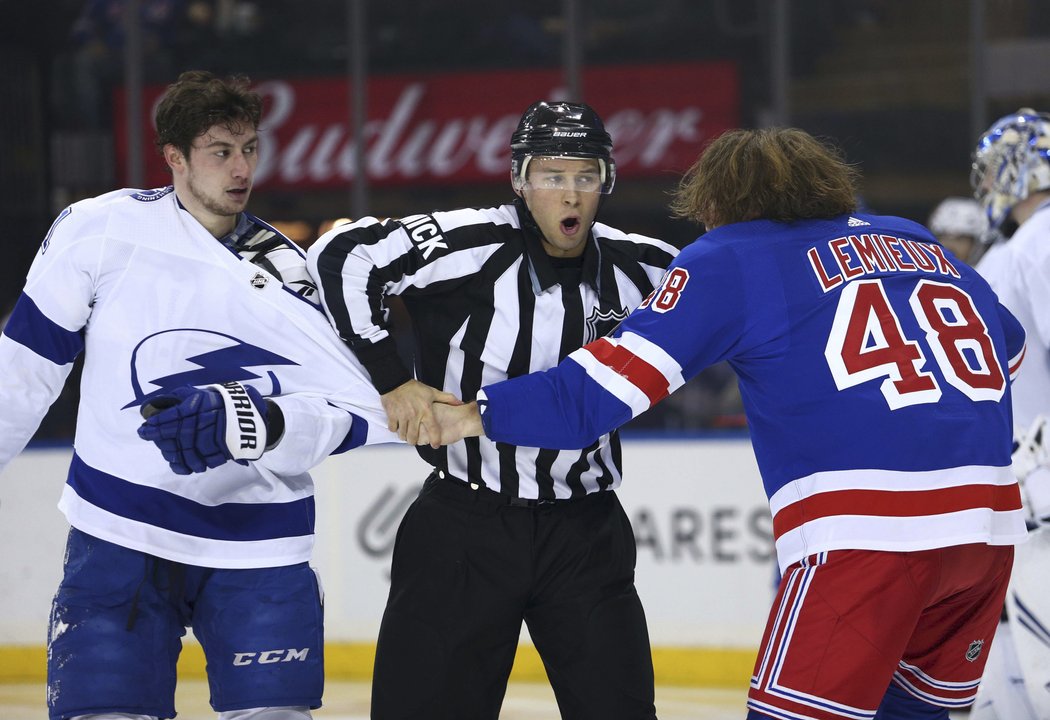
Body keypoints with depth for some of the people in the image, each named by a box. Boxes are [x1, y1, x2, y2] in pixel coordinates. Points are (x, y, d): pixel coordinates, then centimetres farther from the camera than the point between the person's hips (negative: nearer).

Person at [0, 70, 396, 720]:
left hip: (259, 553, 1)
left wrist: (251, 424, -30)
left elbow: (358, 412, -14)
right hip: (120, 537, -1)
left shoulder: (288, 275, -3)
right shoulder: (98, 230, -4)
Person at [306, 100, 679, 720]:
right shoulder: (472, 244, -13)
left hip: (584, 530, 3)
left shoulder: (638, 268, 0)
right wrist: (392, 379, -17)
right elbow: (342, 257, -17)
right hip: (465, 523, -3)